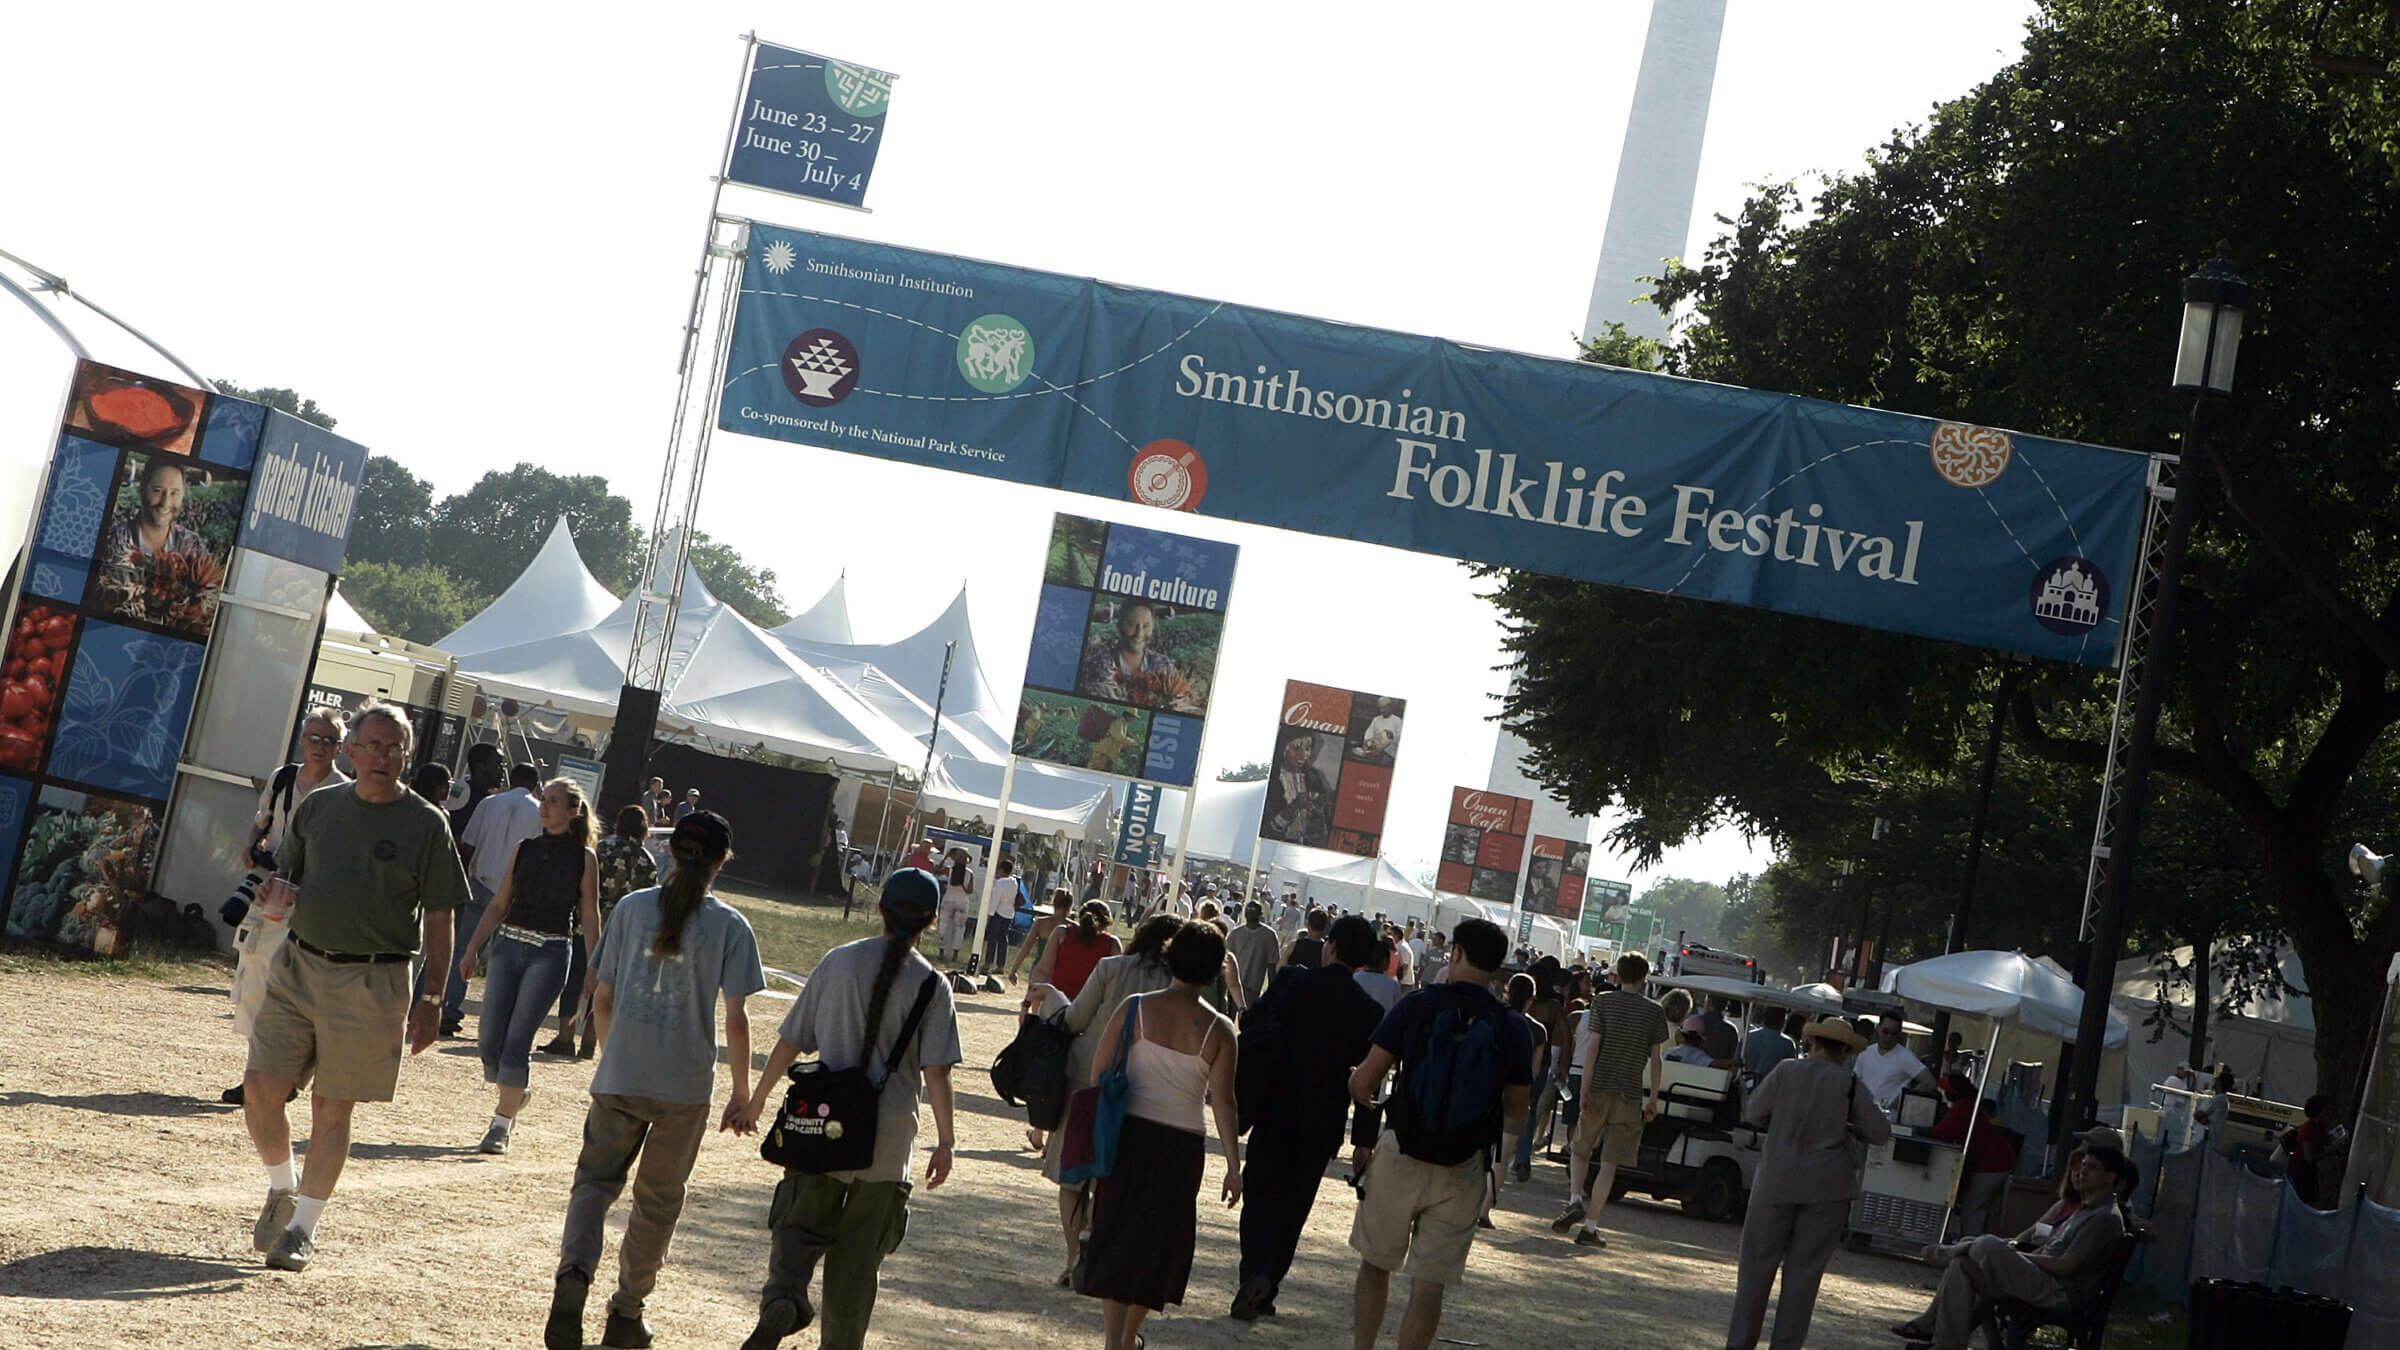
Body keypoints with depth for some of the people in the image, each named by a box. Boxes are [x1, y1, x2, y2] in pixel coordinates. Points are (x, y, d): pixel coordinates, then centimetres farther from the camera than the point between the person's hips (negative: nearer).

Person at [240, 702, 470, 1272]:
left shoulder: (426, 824, -3)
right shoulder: (319, 807, 8)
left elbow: (439, 920, -2)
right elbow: (286, 878, 21)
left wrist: (431, 999, -7)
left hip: (372, 983, -3)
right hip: (298, 967, 3)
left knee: (333, 1108, 1)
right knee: (260, 1088, -3)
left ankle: (303, 1227, 13)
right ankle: (282, 1188, 23)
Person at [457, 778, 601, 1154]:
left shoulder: (584, 859, -1)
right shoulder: (525, 849, 9)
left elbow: (590, 917, 1)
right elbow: (499, 903, 12)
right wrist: (473, 948, 6)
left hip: (550, 953, -4)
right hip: (509, 944, 4)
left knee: (517, 1039, -10)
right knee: (489, 1037, 0)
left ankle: (501, 1124, -2)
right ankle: (517, 1091, 28)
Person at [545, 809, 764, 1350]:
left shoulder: (631, 908, 1)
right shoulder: (730, 926, -5)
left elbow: (601, 1001, 5)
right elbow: (735, 1021, -6)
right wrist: (742, 1095, 4)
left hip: (619, 1079, 1)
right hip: (686, 1087, -1)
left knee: (595, 1180, 9)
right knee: (657, 1202, 15)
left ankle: (573, 1273, -18)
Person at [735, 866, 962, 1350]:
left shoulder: (838, 962, 2)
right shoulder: (932, 985, -3)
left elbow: (790, 1042, 5)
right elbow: (935, 1071, -9)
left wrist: (757, 1099, 15)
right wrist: (945, 1141, -2)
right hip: (889, 1138, -1)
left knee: (801, 1225, 7)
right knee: (856, 1257, 11)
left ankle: (782, 1297, -21)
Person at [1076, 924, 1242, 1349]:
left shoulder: (1136, 1009, -6)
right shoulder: (1218, 1030, -8)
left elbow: (1099, 1073, -4)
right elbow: (1222, 1102, -9)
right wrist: (1233, 1166, -5)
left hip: (1128, 1134, 0)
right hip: (1182, 1145, 0)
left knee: (1116, 1236, 6)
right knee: (1160, 1238, 16)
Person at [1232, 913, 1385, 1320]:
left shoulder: (1293, 981, -6)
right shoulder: (1369, 1011, -1)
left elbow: (1253, 1032, -12)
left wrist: (1240, 1092, -6)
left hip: (1274, 1110, -2)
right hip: (1322, 1122, 2)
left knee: (1260, 1195, 4)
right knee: (1293, 1205, 12)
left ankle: (1256, 1274, -17)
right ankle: (1266, 1290, 14)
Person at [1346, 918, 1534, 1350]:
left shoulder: (1417, 1006, -8)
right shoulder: (1511, 1030, -2)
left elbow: (1364, 1081, -7)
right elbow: (1517, 1109, 8)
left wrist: (1358, 1088, 16)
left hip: (1402, 1157, -1)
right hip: (1463, 1170, 1)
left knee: (1375, 1264, 16)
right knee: (1430, 1282, 5)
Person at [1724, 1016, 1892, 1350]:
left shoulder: (1785, 1072, -2)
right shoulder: (1849, 1083, -4)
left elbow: (1753, 1113, 3)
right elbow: (1880, 1132, 0)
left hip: (1777, 1181, 1)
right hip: (1827, 1188, 0)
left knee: (1758, 1262, 9)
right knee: (1803, 1269, 7)